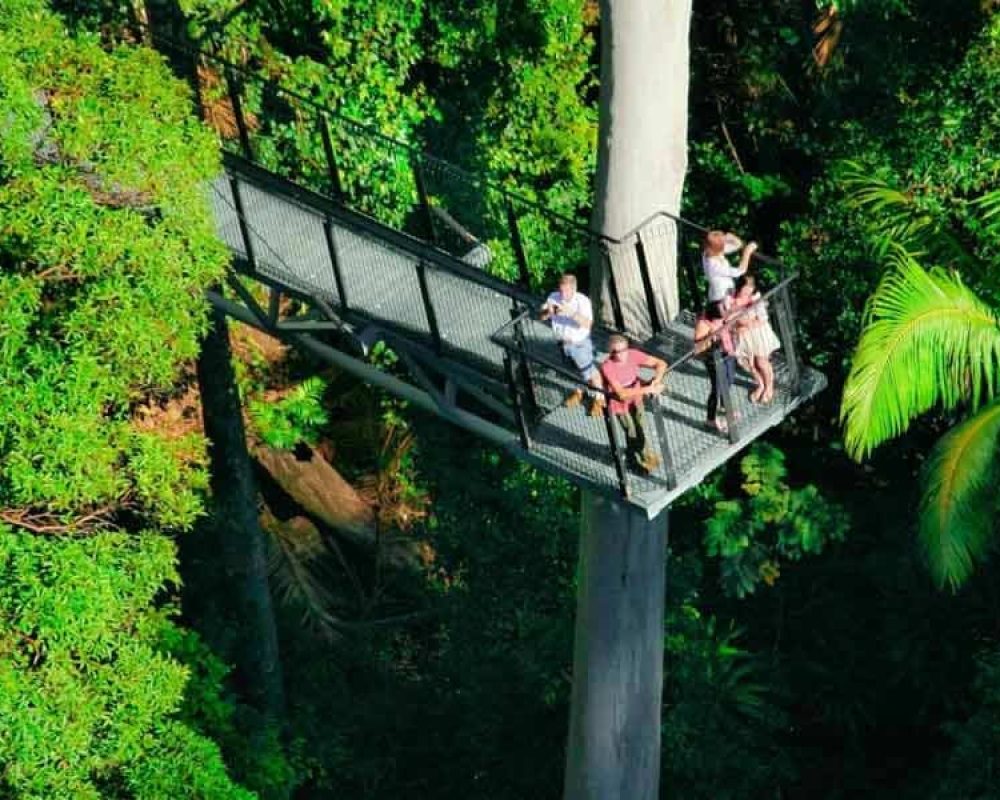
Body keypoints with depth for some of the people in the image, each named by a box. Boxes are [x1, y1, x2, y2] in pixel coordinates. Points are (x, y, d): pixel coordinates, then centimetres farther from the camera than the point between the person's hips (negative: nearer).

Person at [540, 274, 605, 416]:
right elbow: (542, 316, -7)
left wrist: (571, 313, -46)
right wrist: (548, 312, -31)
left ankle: (598, 399, 24)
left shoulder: (583, 301, -23)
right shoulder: (553, 297, -12)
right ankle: (578, 392, 49)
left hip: (580, 344, -5)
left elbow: (588, 324, -34)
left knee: (589, 372, 4)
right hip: (563, 343, 5)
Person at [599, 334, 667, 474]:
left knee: (640, 427, 17)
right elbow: (622, 393, -38)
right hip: (619, 403, -4)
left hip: (635, 397, 4)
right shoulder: (607, 367, -35)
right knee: (632, 432, 7)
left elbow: (661, 364, -15)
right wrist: (648, 389, -41)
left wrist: (656, 381, -34)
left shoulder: (633, 354, -23)